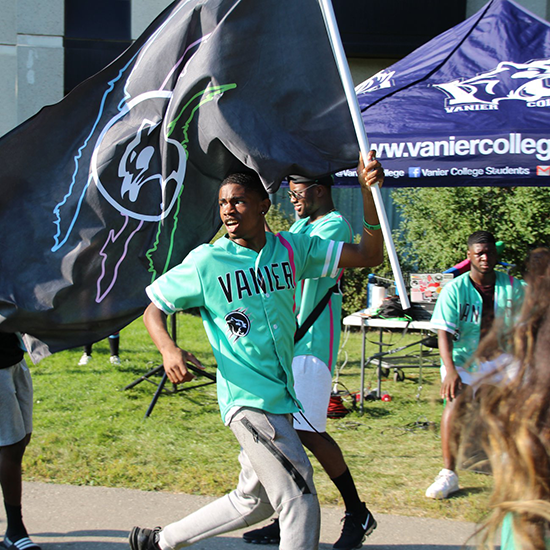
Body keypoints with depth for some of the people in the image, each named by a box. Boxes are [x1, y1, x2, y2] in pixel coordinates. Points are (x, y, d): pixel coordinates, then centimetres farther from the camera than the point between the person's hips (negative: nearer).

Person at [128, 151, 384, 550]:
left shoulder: (292, 249, 3)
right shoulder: (206, 262, -6)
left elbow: (369, 256, -1)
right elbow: (155, 308, 2)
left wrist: (369, 192, -14)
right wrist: (168, 348, -19)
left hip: (281, 397, 6)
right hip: (247, 398, -6)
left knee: (254, 501, 20)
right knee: (300, 501, -11)